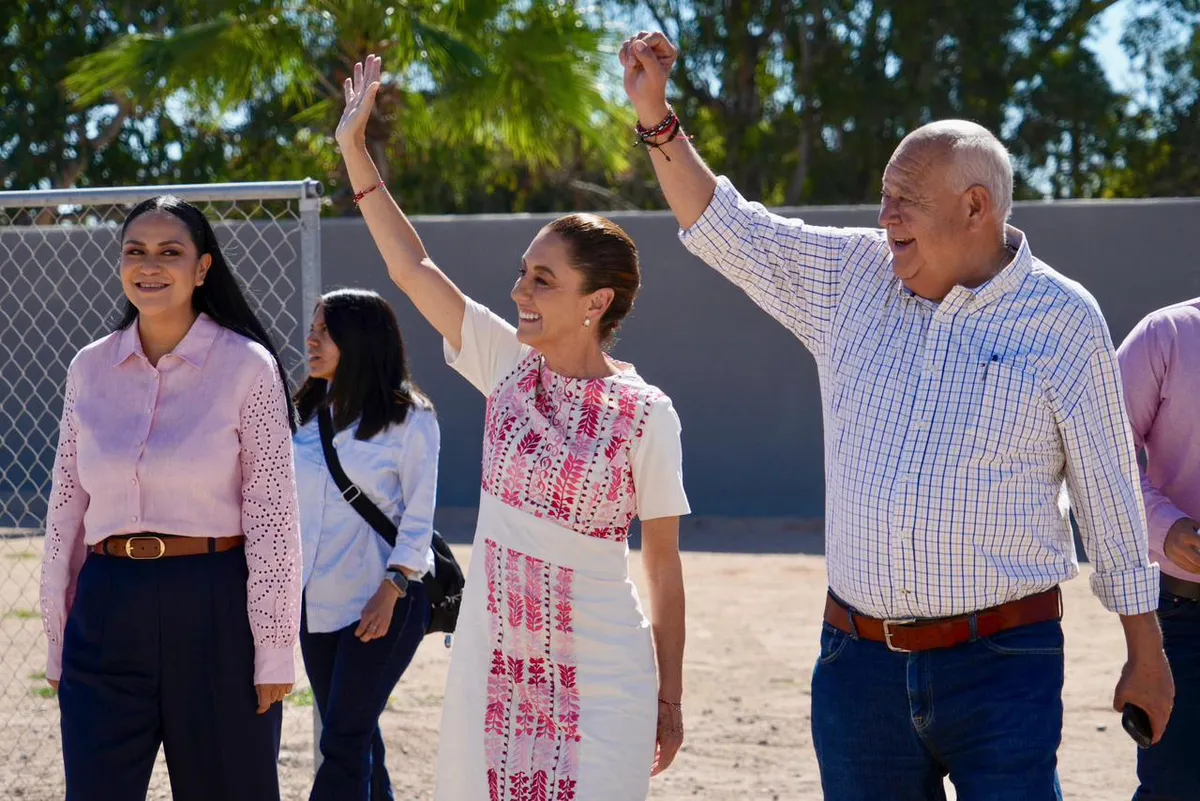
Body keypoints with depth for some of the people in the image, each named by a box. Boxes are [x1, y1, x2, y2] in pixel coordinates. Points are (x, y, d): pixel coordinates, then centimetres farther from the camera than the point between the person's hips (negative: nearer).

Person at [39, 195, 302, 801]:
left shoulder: (248, 367, -4)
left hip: (215, 612, -3)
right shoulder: (89, 370, 7)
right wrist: (58, 639, 10)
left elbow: (272, 518, -5)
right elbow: (67, 509, 12)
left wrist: (274, 650, -8)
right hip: (108, 610, 3)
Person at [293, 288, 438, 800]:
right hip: (317, 600, 6)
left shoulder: (409, 418, -7)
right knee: (355, 733, 11)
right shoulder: (308, 415, 10)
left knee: (343, 739, -10)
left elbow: (419, 517, -7)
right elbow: (287, 503, 13)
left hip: (381, 603, -6)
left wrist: (392, 590, -17)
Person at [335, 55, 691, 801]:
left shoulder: (647, 414, -10)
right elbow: (412, 268, -1)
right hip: (492, 665, 4)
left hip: (601, 678, -4)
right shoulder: (508, 366, 0)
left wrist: (670, 700, 0)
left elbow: (664, 563, -3)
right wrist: (355, 149, -5)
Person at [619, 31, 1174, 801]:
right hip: (859, 654, 4)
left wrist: (1147, 656, 3)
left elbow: (1110, 497, 0)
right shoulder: (852, 277, 7)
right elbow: (726, 229, 13)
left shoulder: (1063, 319, -3)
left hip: (1002, 662, -4)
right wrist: (655, 114, 2)